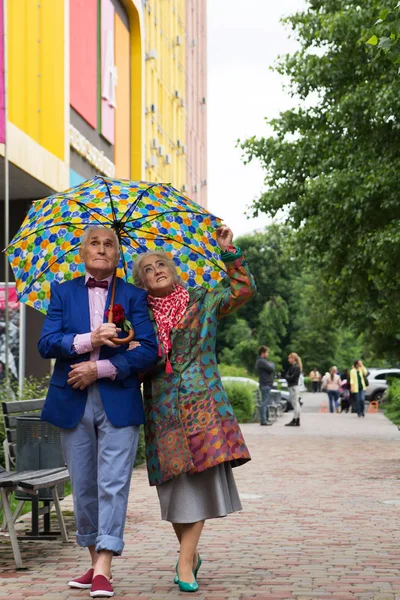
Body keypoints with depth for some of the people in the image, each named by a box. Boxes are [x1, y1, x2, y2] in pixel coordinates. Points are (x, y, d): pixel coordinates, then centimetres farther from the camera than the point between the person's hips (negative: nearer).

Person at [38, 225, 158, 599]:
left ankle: (104, 569, -11)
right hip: (72, 402, 2)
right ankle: (95, 561, 18)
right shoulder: (63, 293, 12)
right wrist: (87, 340, -17)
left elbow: (148, 350, -3)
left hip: (118, 401, -2)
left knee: (113, 483, -9)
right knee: (83, 486, 7)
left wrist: (101, 368, -12)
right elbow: (46, 343, -1)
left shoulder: (133, 296, 7)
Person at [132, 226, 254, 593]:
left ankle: (185, 561, -9)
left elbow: (244, 289, 11)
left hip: (202, 400, -1)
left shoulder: (202, 301, 10)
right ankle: (190, 554, 16)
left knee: (200, 474, -10)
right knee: (175, 478, -1)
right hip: (163, 407, 1)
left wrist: (229, 253, 5)